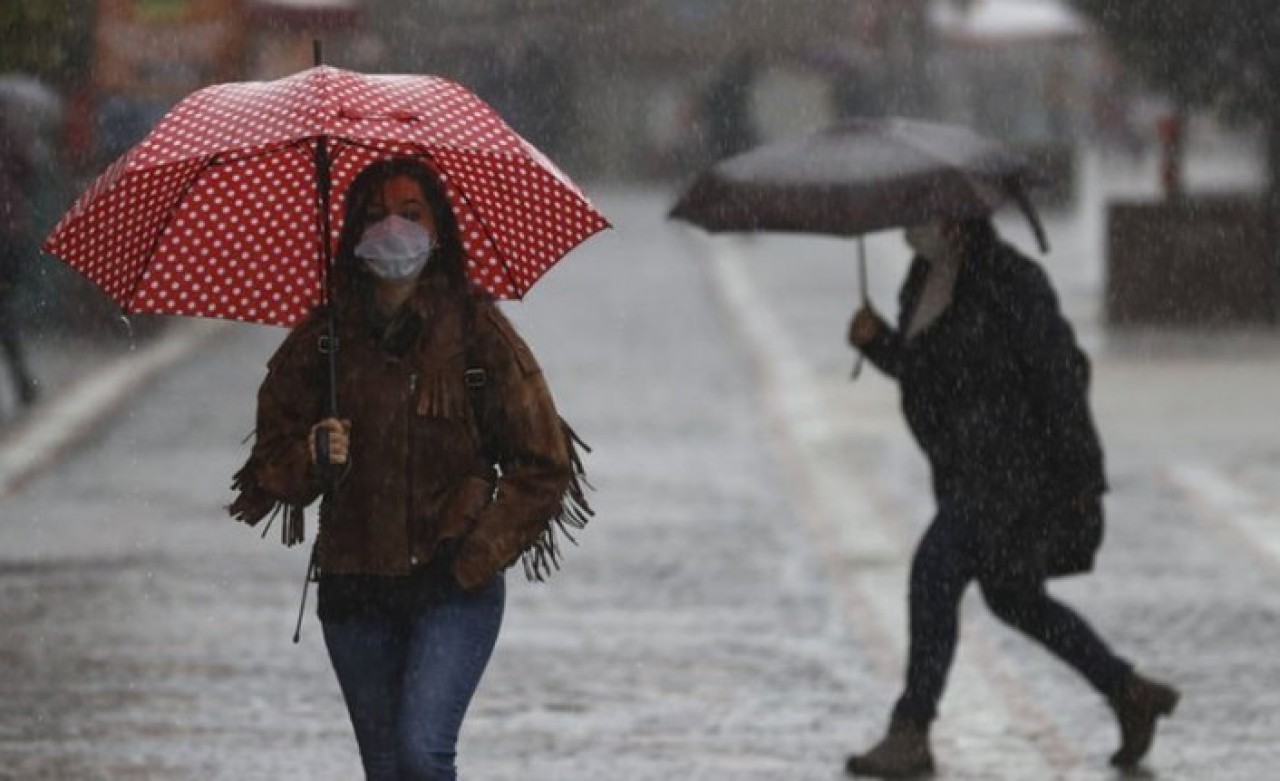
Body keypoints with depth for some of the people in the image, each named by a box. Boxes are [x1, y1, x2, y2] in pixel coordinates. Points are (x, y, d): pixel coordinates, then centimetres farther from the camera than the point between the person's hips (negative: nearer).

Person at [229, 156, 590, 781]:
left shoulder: (476, 331, -2)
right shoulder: (322, 338, 4)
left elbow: (544, 466, 1)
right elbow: (271, 464, 7)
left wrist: (476, 558, -8)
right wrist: (312, 460, -16)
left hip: (454, 588, -3)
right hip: (354, 588, 3)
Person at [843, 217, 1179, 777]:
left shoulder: (1009, 281, -20)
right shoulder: (924, 279, 6)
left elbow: (1062, 371, -18)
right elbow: (917, 367, 18)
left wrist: (1082, 475, -18)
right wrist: (875, 342, -3)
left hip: (1021, 467, -10)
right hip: (969, 468, 10)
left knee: (935, 573, -18)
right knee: (1013, 599, 18)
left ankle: (909, 735, -13)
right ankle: (1131, 694, 32)